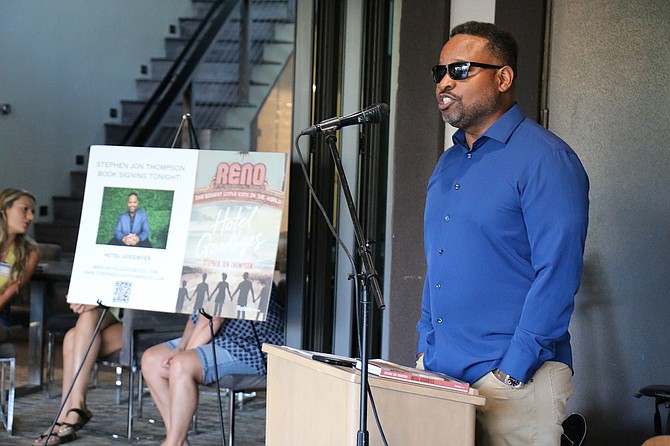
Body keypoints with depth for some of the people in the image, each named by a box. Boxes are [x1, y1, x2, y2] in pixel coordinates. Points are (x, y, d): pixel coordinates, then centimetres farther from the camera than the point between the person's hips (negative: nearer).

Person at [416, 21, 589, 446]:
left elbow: (558, 275, -16)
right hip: (440, 372, 7)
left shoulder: (545, 160, -10)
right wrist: (425, 347, 12)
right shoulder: (448, 165, 15)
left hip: (516, 379, -7)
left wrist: (512, 371, -18)